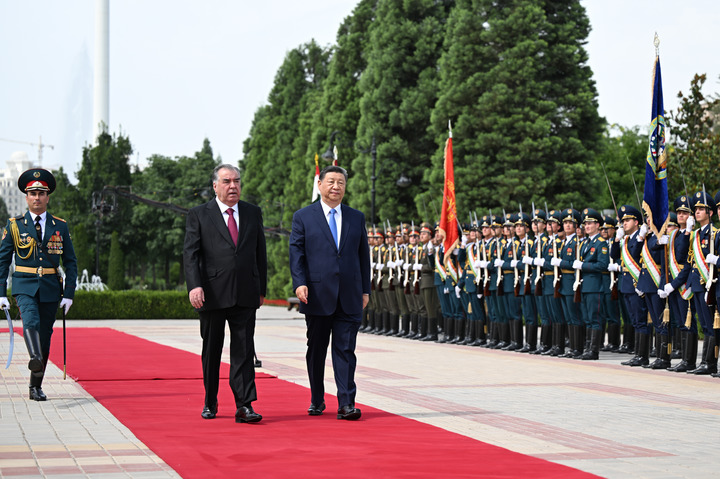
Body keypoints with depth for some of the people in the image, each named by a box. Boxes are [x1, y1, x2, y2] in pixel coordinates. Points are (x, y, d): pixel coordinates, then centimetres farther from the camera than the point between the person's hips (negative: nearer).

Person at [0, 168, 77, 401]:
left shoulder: (60, 227, 7)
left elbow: (70, 262, 9)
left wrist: (69, 294, 0)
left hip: (50, 290, 2)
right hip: (25, 287, -2)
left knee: (44, 337, 5)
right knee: (31, 322, -30)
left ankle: (36, 387, 16)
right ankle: (35, 359, -53)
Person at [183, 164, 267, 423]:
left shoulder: (253, 213, 11)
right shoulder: (198, 215, 2)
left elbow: (260, 253, 15)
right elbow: (191, 254, -5)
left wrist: (261, 289, 12)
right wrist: (194, 285, -18)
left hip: (245, 295, 2)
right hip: (212, 294, -1)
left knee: (244, 350, -5)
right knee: (211, 351, 9)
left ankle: (244, 406, -8)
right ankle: (210, 402, 23)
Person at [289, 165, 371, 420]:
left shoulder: (357, 218, 12)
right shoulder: (303, 217, 5)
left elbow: (363, 255, 14)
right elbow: (296, 252, 0)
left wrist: (365, 290, 9)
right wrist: (299, 283, -13)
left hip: (349, 296, 1)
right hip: (317, 295, -1)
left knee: (345, 350, -4)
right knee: (316, 350, 9)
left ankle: (346, 404, -6)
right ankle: (317, 400, 22)